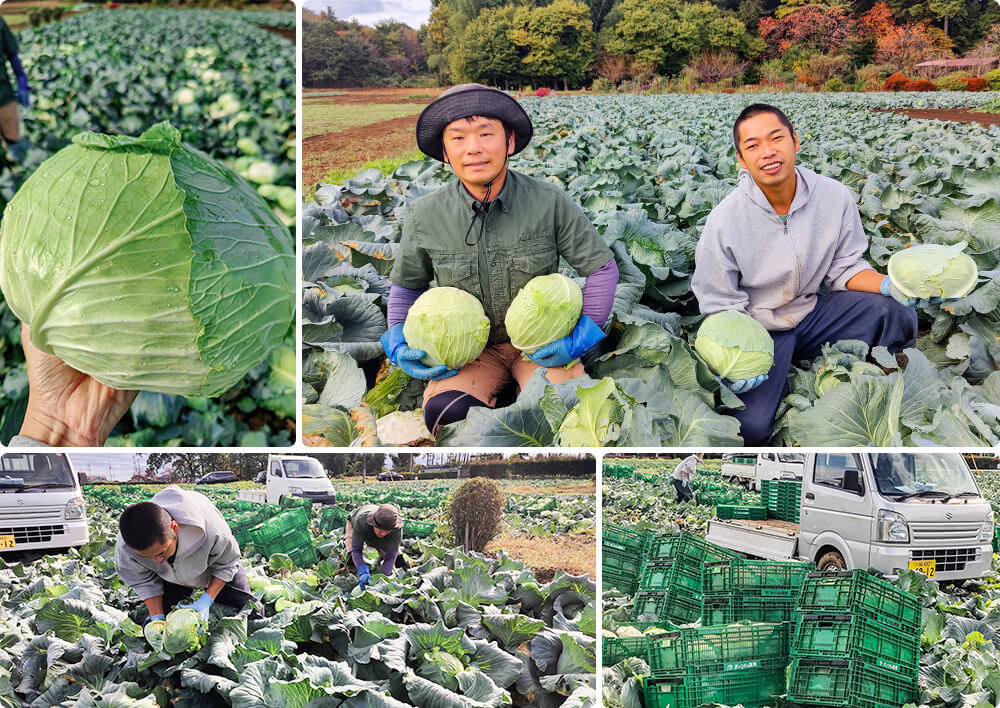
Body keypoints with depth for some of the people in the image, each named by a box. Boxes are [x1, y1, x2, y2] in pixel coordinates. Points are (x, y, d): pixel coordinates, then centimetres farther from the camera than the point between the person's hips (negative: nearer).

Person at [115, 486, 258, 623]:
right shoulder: (124, 546, -38)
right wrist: (157, 618, -25)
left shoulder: (212, 533, -46)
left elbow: (226, 564, -23)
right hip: (172, 577, 2)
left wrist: (206, 601, -30)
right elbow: (143, 582, -17)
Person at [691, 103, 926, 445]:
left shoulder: (835, 196, -9)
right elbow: (721, 306, -12)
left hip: (813, 309, 3)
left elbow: (845, 267, 2)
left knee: (895, 314, -23)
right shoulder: (723, 221, -18)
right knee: (749, 427, -24)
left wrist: (889, 285, -19)